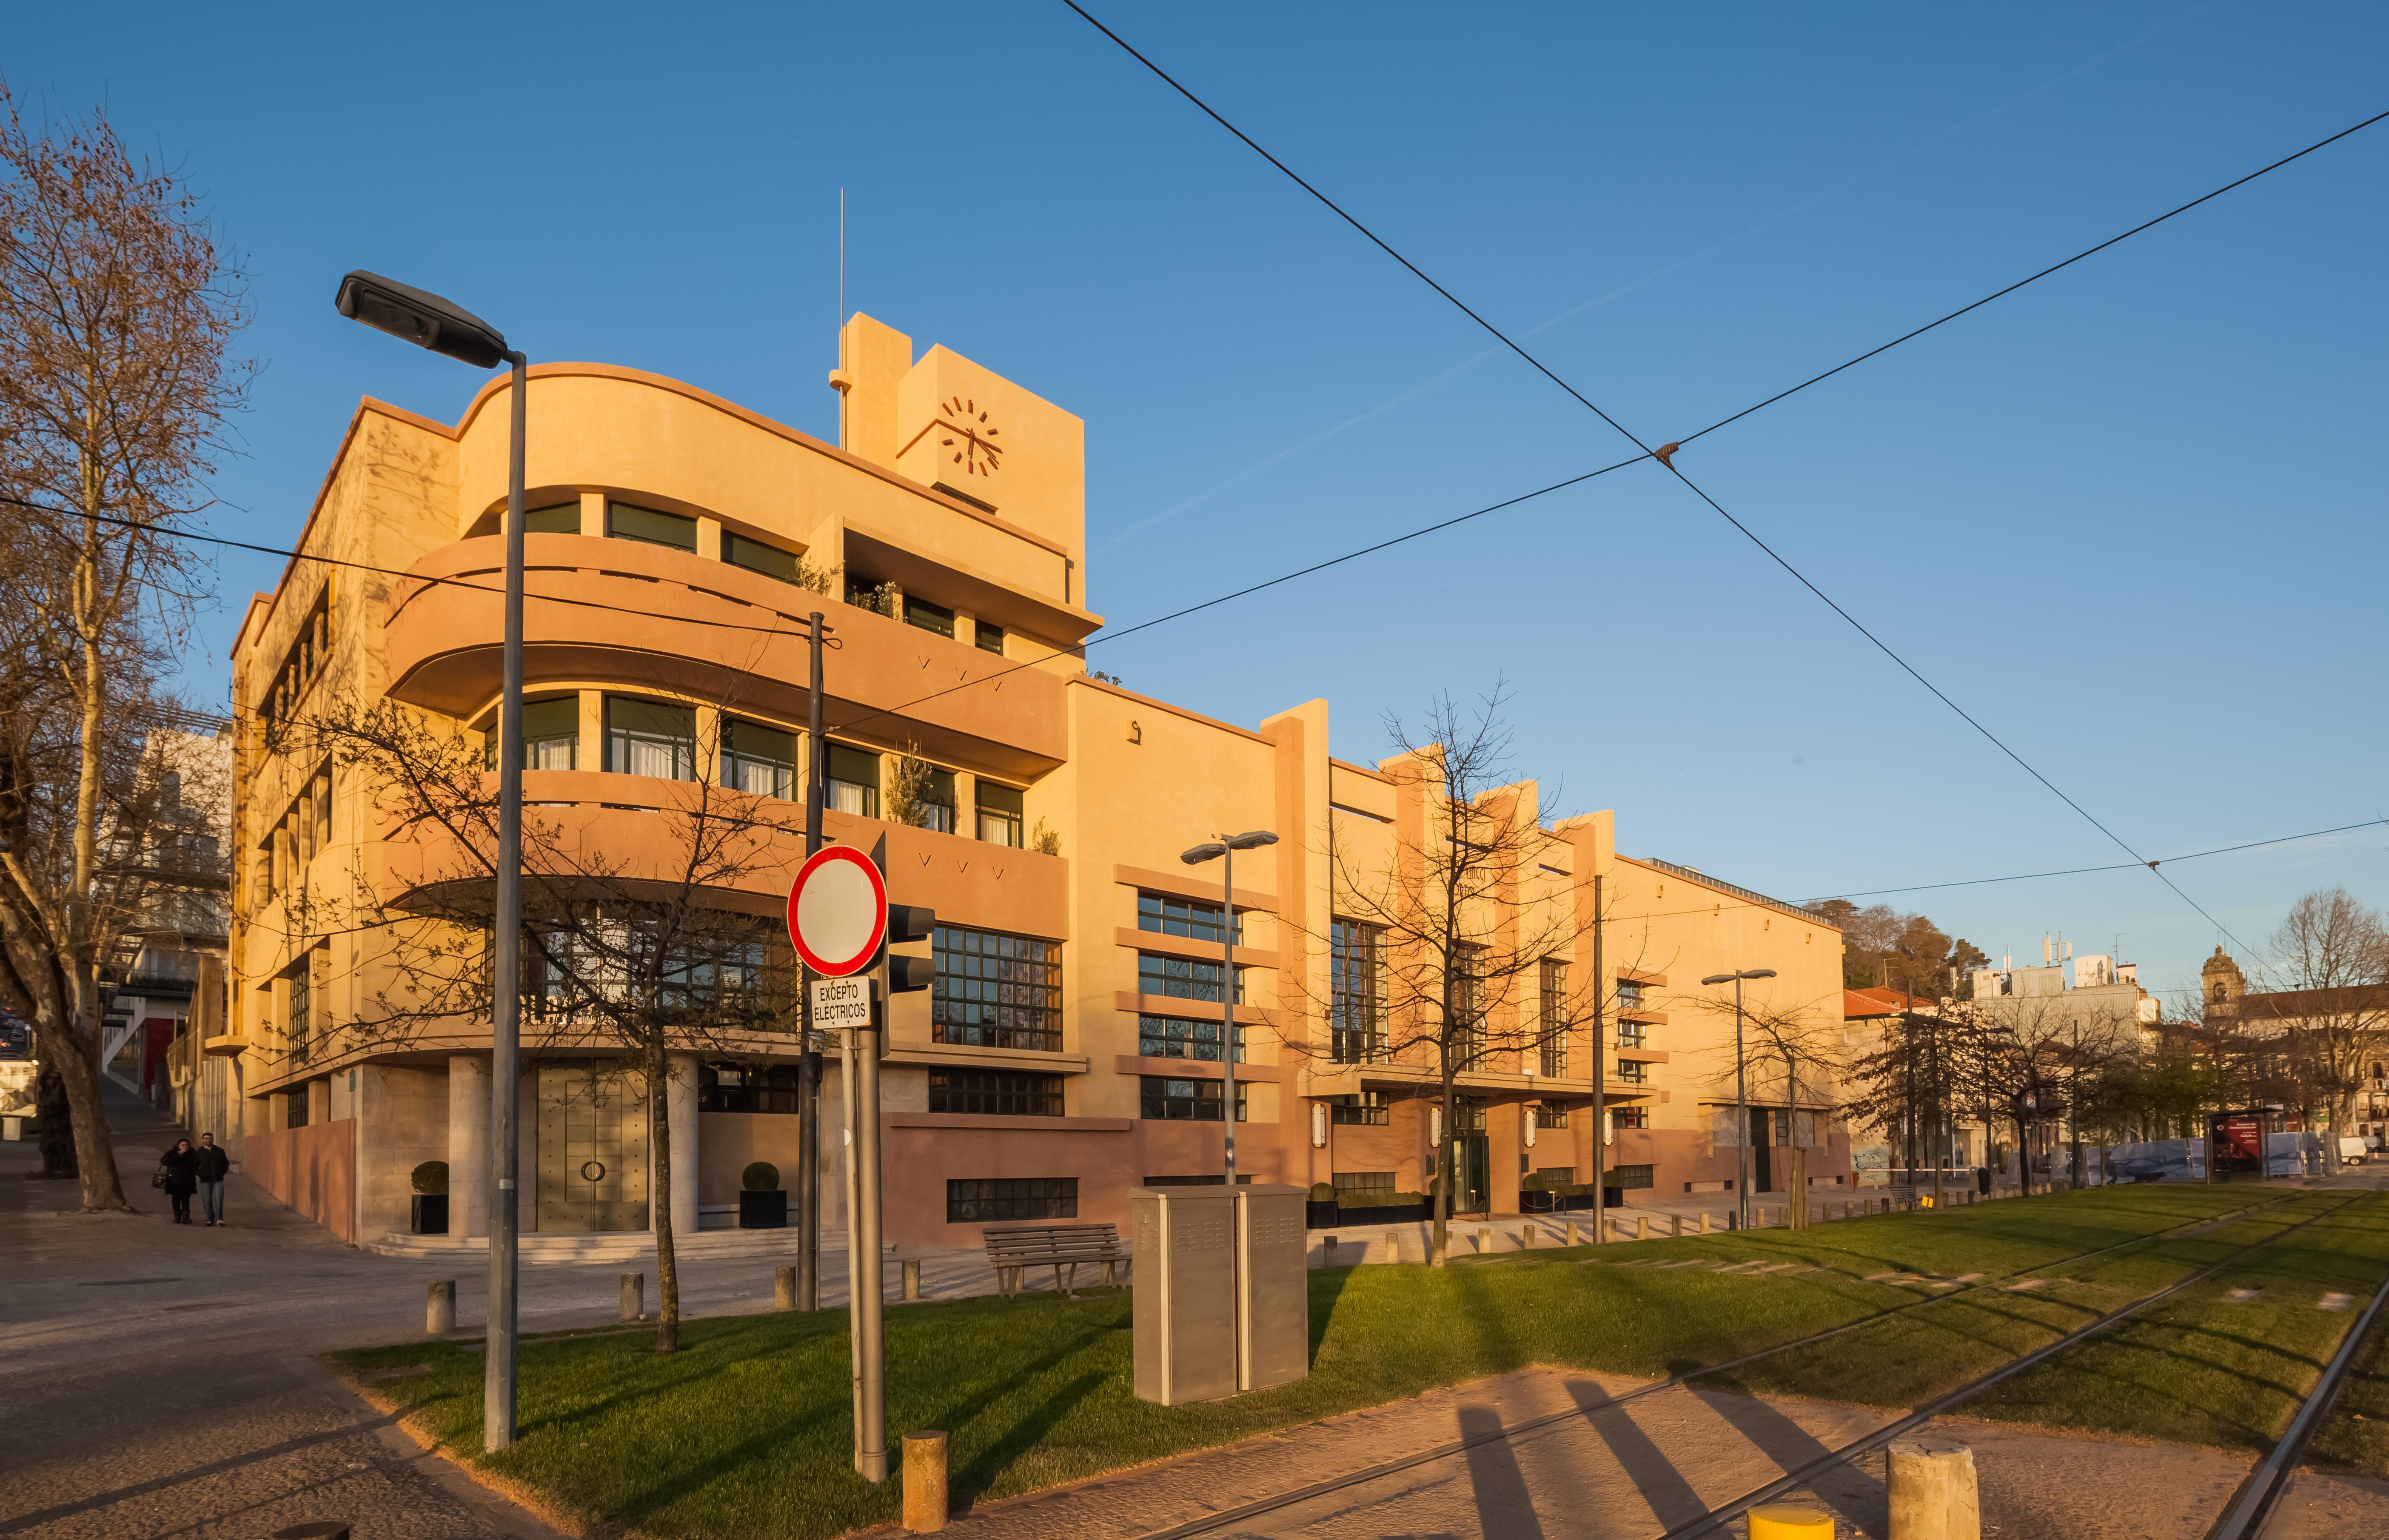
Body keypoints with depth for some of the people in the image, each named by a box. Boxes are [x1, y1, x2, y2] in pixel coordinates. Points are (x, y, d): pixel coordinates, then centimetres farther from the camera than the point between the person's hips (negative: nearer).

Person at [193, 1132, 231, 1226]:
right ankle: (210, 1220, 11)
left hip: (218, 1180, 0)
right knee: (207, 1202, 3)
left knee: (218, 1200, -9)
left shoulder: (220, 1151, 9)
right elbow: (194, 1167, 9)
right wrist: (200, 1175, -5)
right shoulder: (198, 1153, 6)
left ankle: (219, 1219, -6)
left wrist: (222, 1172, 0)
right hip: (205, 1181, 0)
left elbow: (226, 1163, 15)